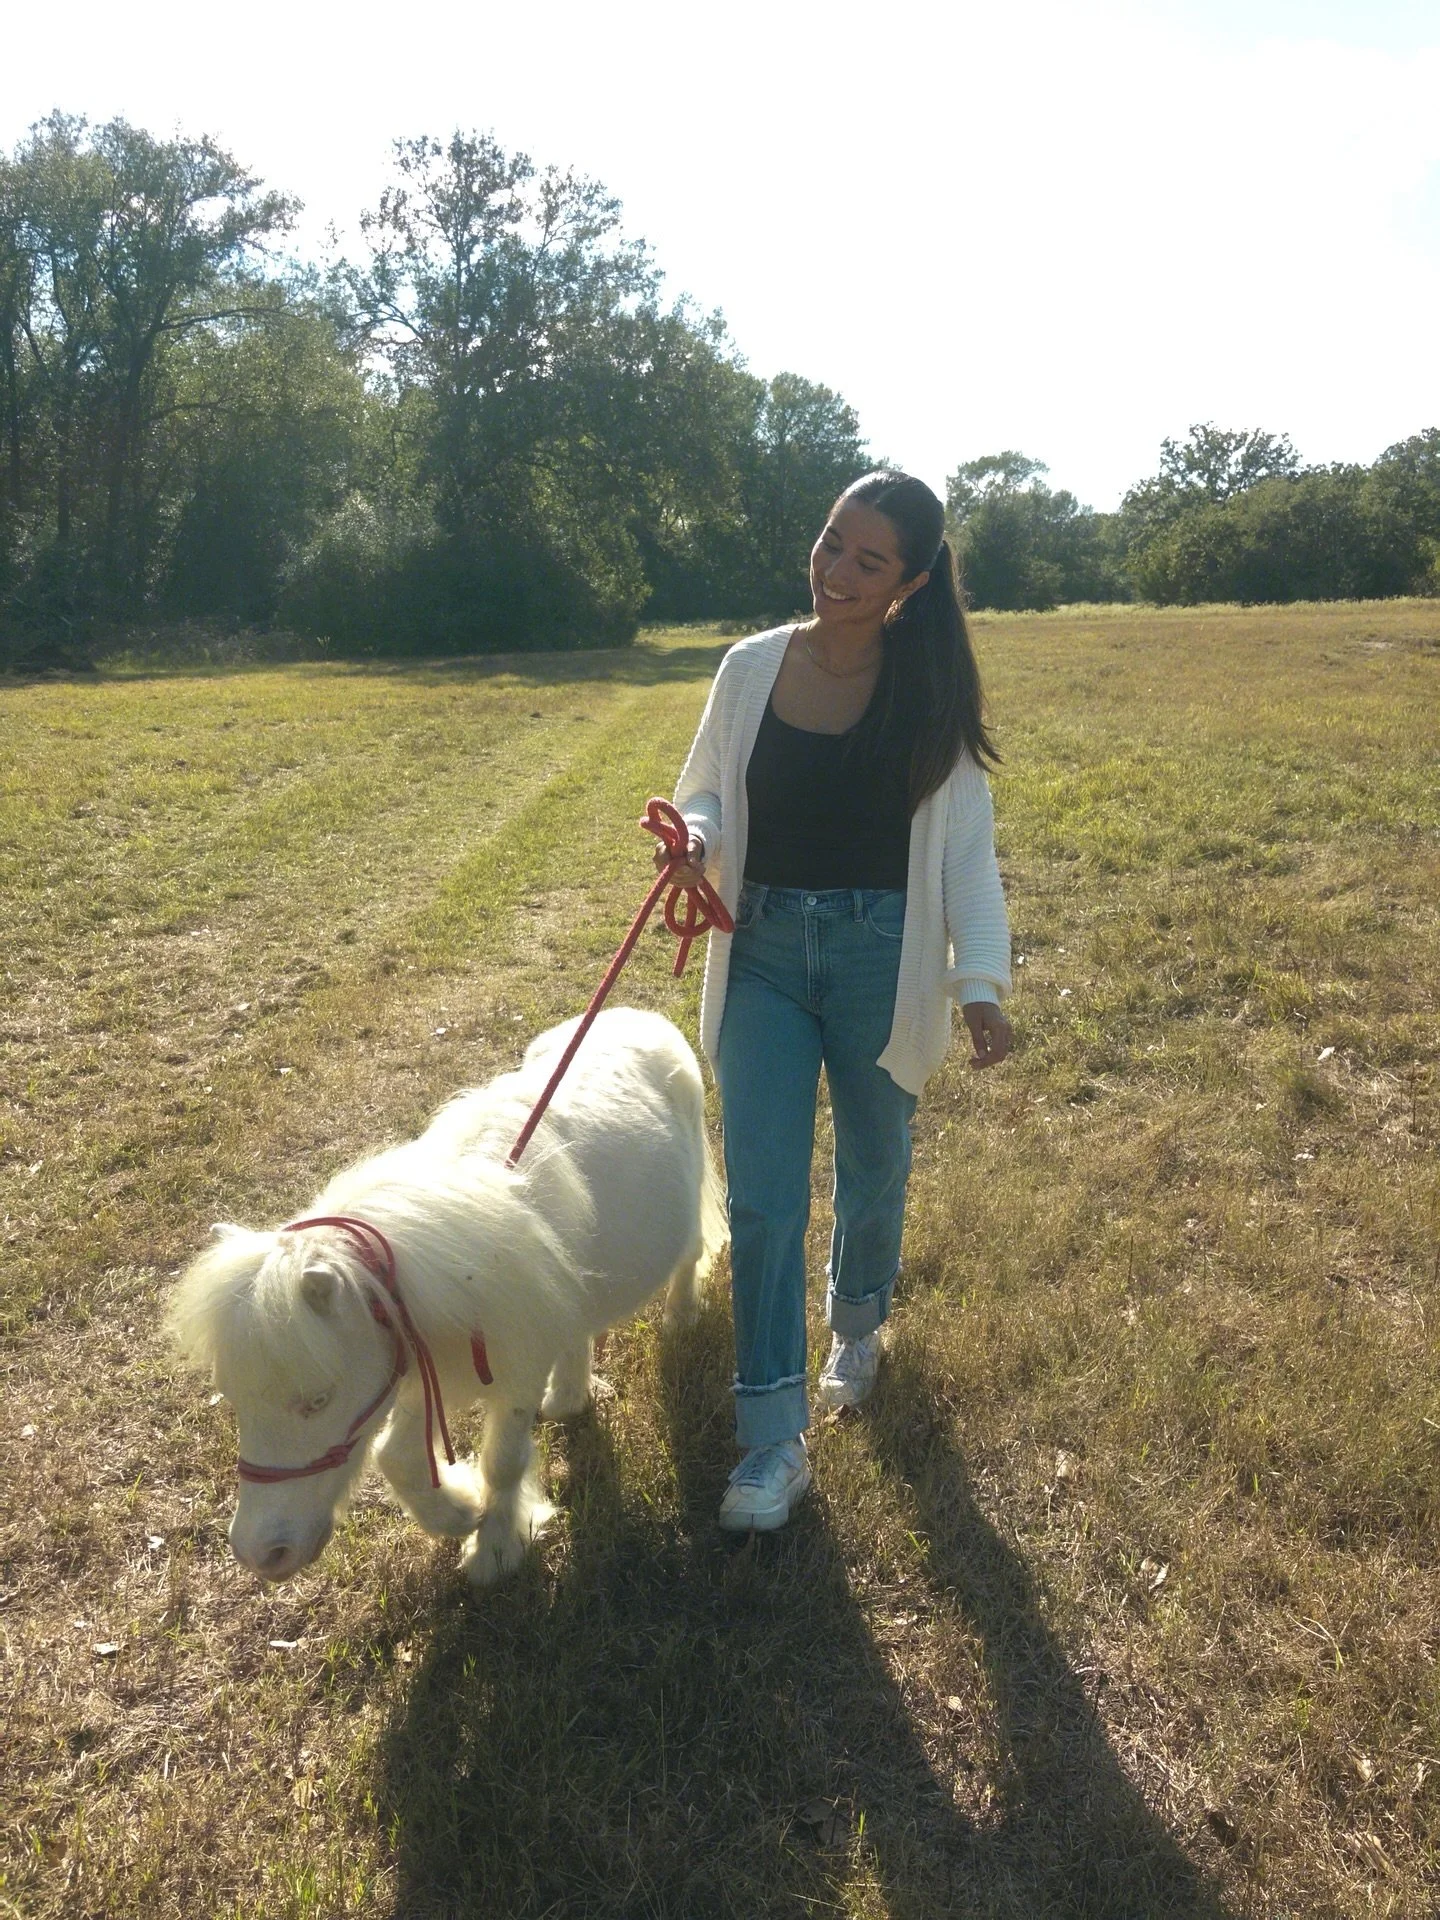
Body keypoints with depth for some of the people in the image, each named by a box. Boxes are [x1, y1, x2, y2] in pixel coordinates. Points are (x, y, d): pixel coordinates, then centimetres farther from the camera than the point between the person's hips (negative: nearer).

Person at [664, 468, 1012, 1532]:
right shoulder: (752, 668, 0)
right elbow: (706, 793, 10)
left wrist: (981, 983, -13)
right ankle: (775, 1440, 9)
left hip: (881, 954, -1)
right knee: (762, 1195, -2)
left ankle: (857, 1326, 48)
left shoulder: (929, 691, -5)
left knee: (874, 1171, 16)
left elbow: (966, 846, -3)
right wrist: (696, 840, -15)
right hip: (764, 952, 1)